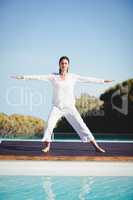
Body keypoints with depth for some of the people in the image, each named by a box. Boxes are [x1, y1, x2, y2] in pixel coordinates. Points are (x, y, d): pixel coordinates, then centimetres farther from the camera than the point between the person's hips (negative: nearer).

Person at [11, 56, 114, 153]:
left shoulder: (73, 77, 4)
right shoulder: (53, 76, 1)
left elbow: (87, 79, 7)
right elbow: (39, 77, -6)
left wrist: (103, 80, 9)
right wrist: (23, 77, -14)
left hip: (70, 107, 0)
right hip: (56, 107, 0)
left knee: (81, 125, -6)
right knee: (49, 124, -20)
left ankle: (96, 146, -2)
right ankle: (47, 146, -6)